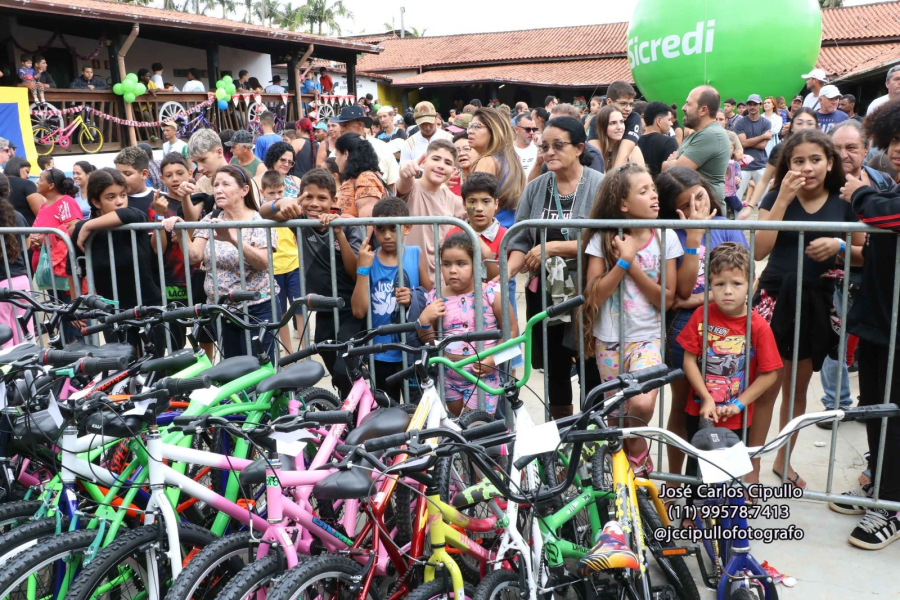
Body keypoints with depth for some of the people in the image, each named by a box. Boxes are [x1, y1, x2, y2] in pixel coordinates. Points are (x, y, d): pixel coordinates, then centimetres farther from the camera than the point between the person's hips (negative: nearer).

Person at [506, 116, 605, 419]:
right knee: (554, 369, 15)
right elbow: (521, 242, 2)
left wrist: (554, 248, -20)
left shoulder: (599, 186, -8)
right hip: (545, 294, 4)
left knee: (590, 368, 4)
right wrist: (505, 275, -15)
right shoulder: (535, 188, 5)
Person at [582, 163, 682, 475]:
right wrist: (623, 260, -17)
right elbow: (593, 296, -11)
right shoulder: (602, 239, -4)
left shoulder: (665, 238, -3)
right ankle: (635, 451, 37)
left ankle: (634, 446, 7)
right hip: (608, 340, 1)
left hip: (647, 338, -1)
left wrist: (632, 263, -16)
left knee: (642, 405, -24)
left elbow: (667, 299, -7)